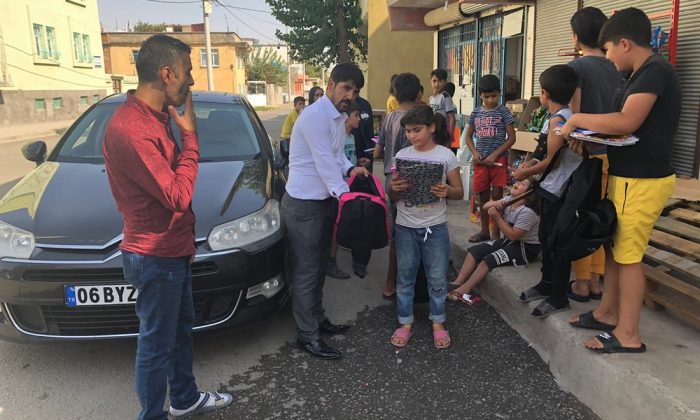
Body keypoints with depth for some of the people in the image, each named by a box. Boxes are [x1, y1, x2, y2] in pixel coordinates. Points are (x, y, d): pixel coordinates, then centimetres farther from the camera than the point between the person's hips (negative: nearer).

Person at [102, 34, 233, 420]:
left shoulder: (155, 117, 8)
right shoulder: (130, 128, -26)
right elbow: (178, 196, -25)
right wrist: (190, 137, -17)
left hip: (174, 250, 10)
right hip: (154, 257, -10)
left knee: (181, 330, 23)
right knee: (156, 344, 6)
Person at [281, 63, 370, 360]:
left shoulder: (339, 117, 10)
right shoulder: (315, 116, -20)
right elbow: (325, 163, -23)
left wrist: (350, 168, -3)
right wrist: (346, 196, -22)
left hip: (326, 200, 10)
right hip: (304, 205, -10)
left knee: (319, 268, 20)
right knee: (306, 272, 0)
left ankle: (317, 319, 35)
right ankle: (307, 336, 12)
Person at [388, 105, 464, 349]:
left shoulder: (446, 155, -4)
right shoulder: (402, 155, 1)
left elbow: (459, 192, 0)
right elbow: (392, 197, 4)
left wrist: (447, 192, -23)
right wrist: (395, 189, -19)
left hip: (436, 227, -1)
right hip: (405, 227, 2)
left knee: (437, 278, 9)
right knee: (405, 277, 11)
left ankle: (438, 323, 27)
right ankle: (405, 323, 26)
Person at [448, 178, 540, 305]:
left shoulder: (527, 212, -25)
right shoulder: (509, 200, 0)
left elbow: (513, 235, -26)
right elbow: (486, 206, 5)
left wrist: (497, 216, -24)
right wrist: (495, 204, -19)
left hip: (526, 248, -9)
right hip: (509, 241, 9)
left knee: (488, 261, -23)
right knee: (473, 251, -4)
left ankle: (461, 291, -14)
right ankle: (457, 284, -9)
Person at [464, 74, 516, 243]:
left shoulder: (504, 112, -3)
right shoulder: (476, 113, 7)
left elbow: (511, 137, -5)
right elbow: (468, 136, 14)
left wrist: (494, 155, -13)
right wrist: (474, 153, -3)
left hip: (498, 159, -4)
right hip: (480, 160, 4)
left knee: (497, 196, -1)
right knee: (483, 196, 11)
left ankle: (496, 234, 7)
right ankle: (484, 231, 24)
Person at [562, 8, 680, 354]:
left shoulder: (655, 70, -15)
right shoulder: (639, 75, 15)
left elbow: (627, 122, -27)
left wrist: (577, 120, -15)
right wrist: (588, 135, 2)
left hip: (643, 180, -10)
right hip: (626, 176, 10)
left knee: (628, 254, -4)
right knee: (613, 245, 15)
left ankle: (628, 335, 7)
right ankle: (608, 313, 28)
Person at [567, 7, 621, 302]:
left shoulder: (577, 67, -10)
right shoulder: (615, 69, 11)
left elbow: (573, 115, -15)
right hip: (608, 153, 7)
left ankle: (581, 284, 10)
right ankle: (595, 281, 21)